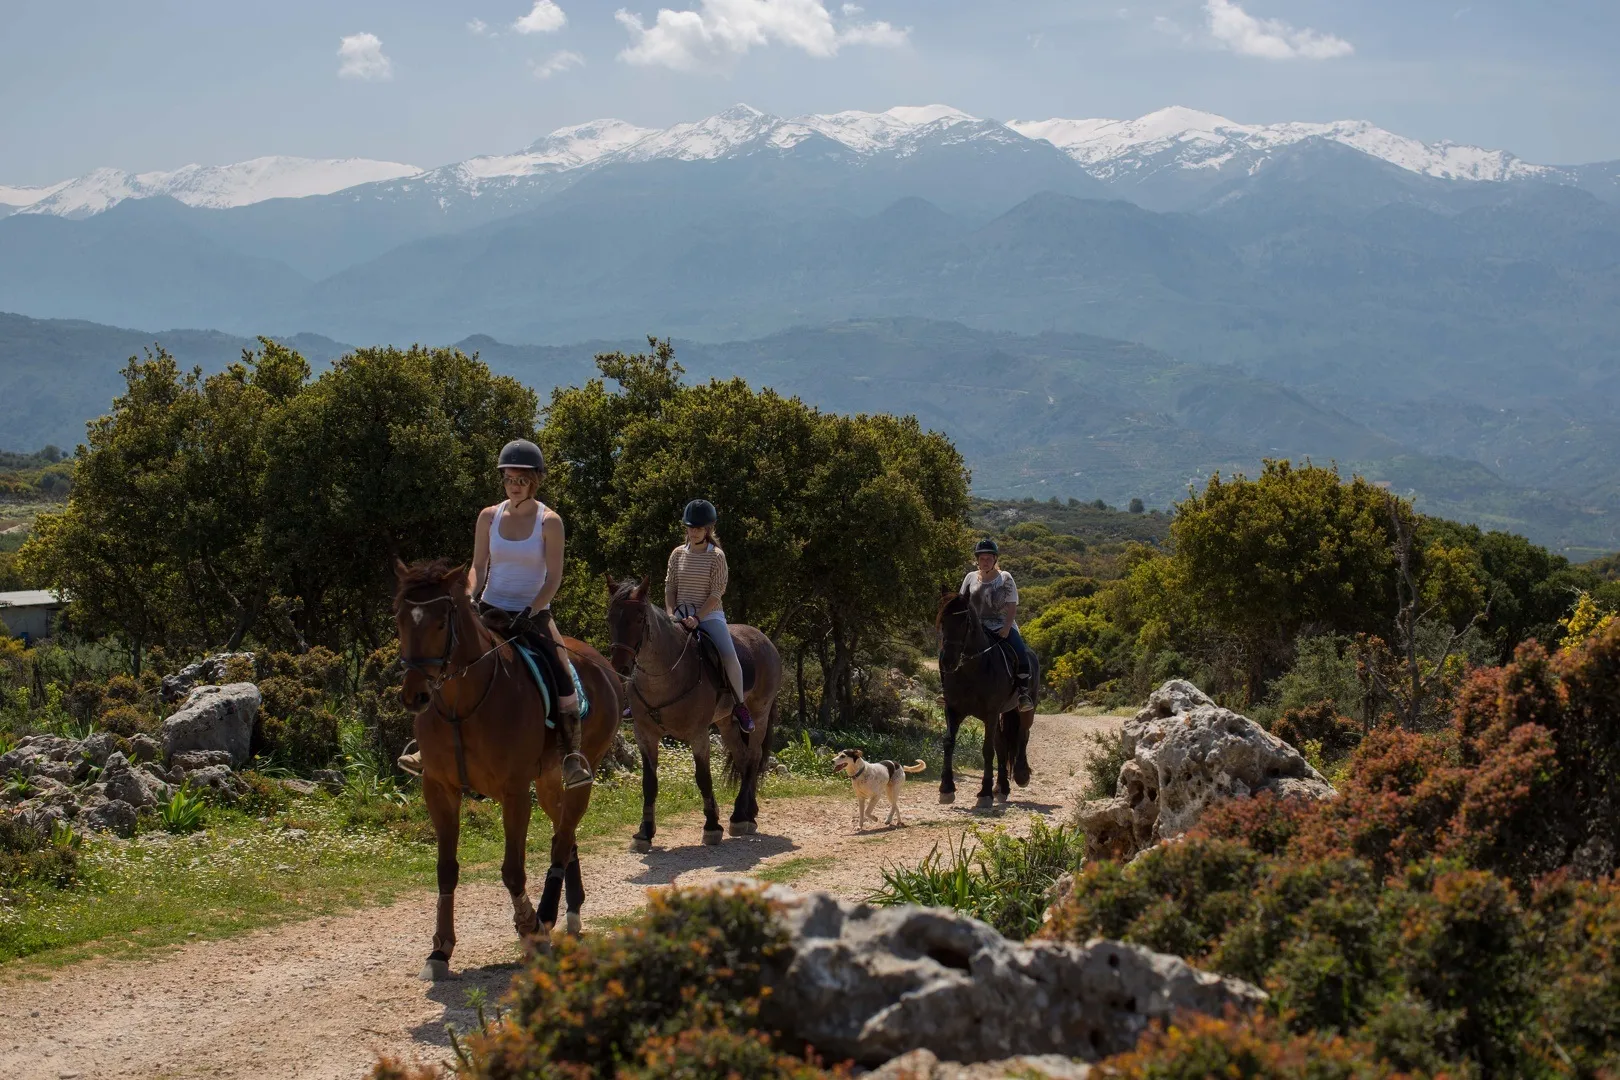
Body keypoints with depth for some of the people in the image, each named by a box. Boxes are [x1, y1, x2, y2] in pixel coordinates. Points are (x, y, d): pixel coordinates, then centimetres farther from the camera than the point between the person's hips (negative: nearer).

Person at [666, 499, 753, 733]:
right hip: (681, 615, 4)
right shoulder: (678, 554, 7)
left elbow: (716, 592, -10)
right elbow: (669, 587, 8)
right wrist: (671, 615, -8)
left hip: (709, 615, -4)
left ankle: (740, 706, -7)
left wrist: (697, 618, -20)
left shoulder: (716, 556, -4)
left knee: (729, 657, -24)